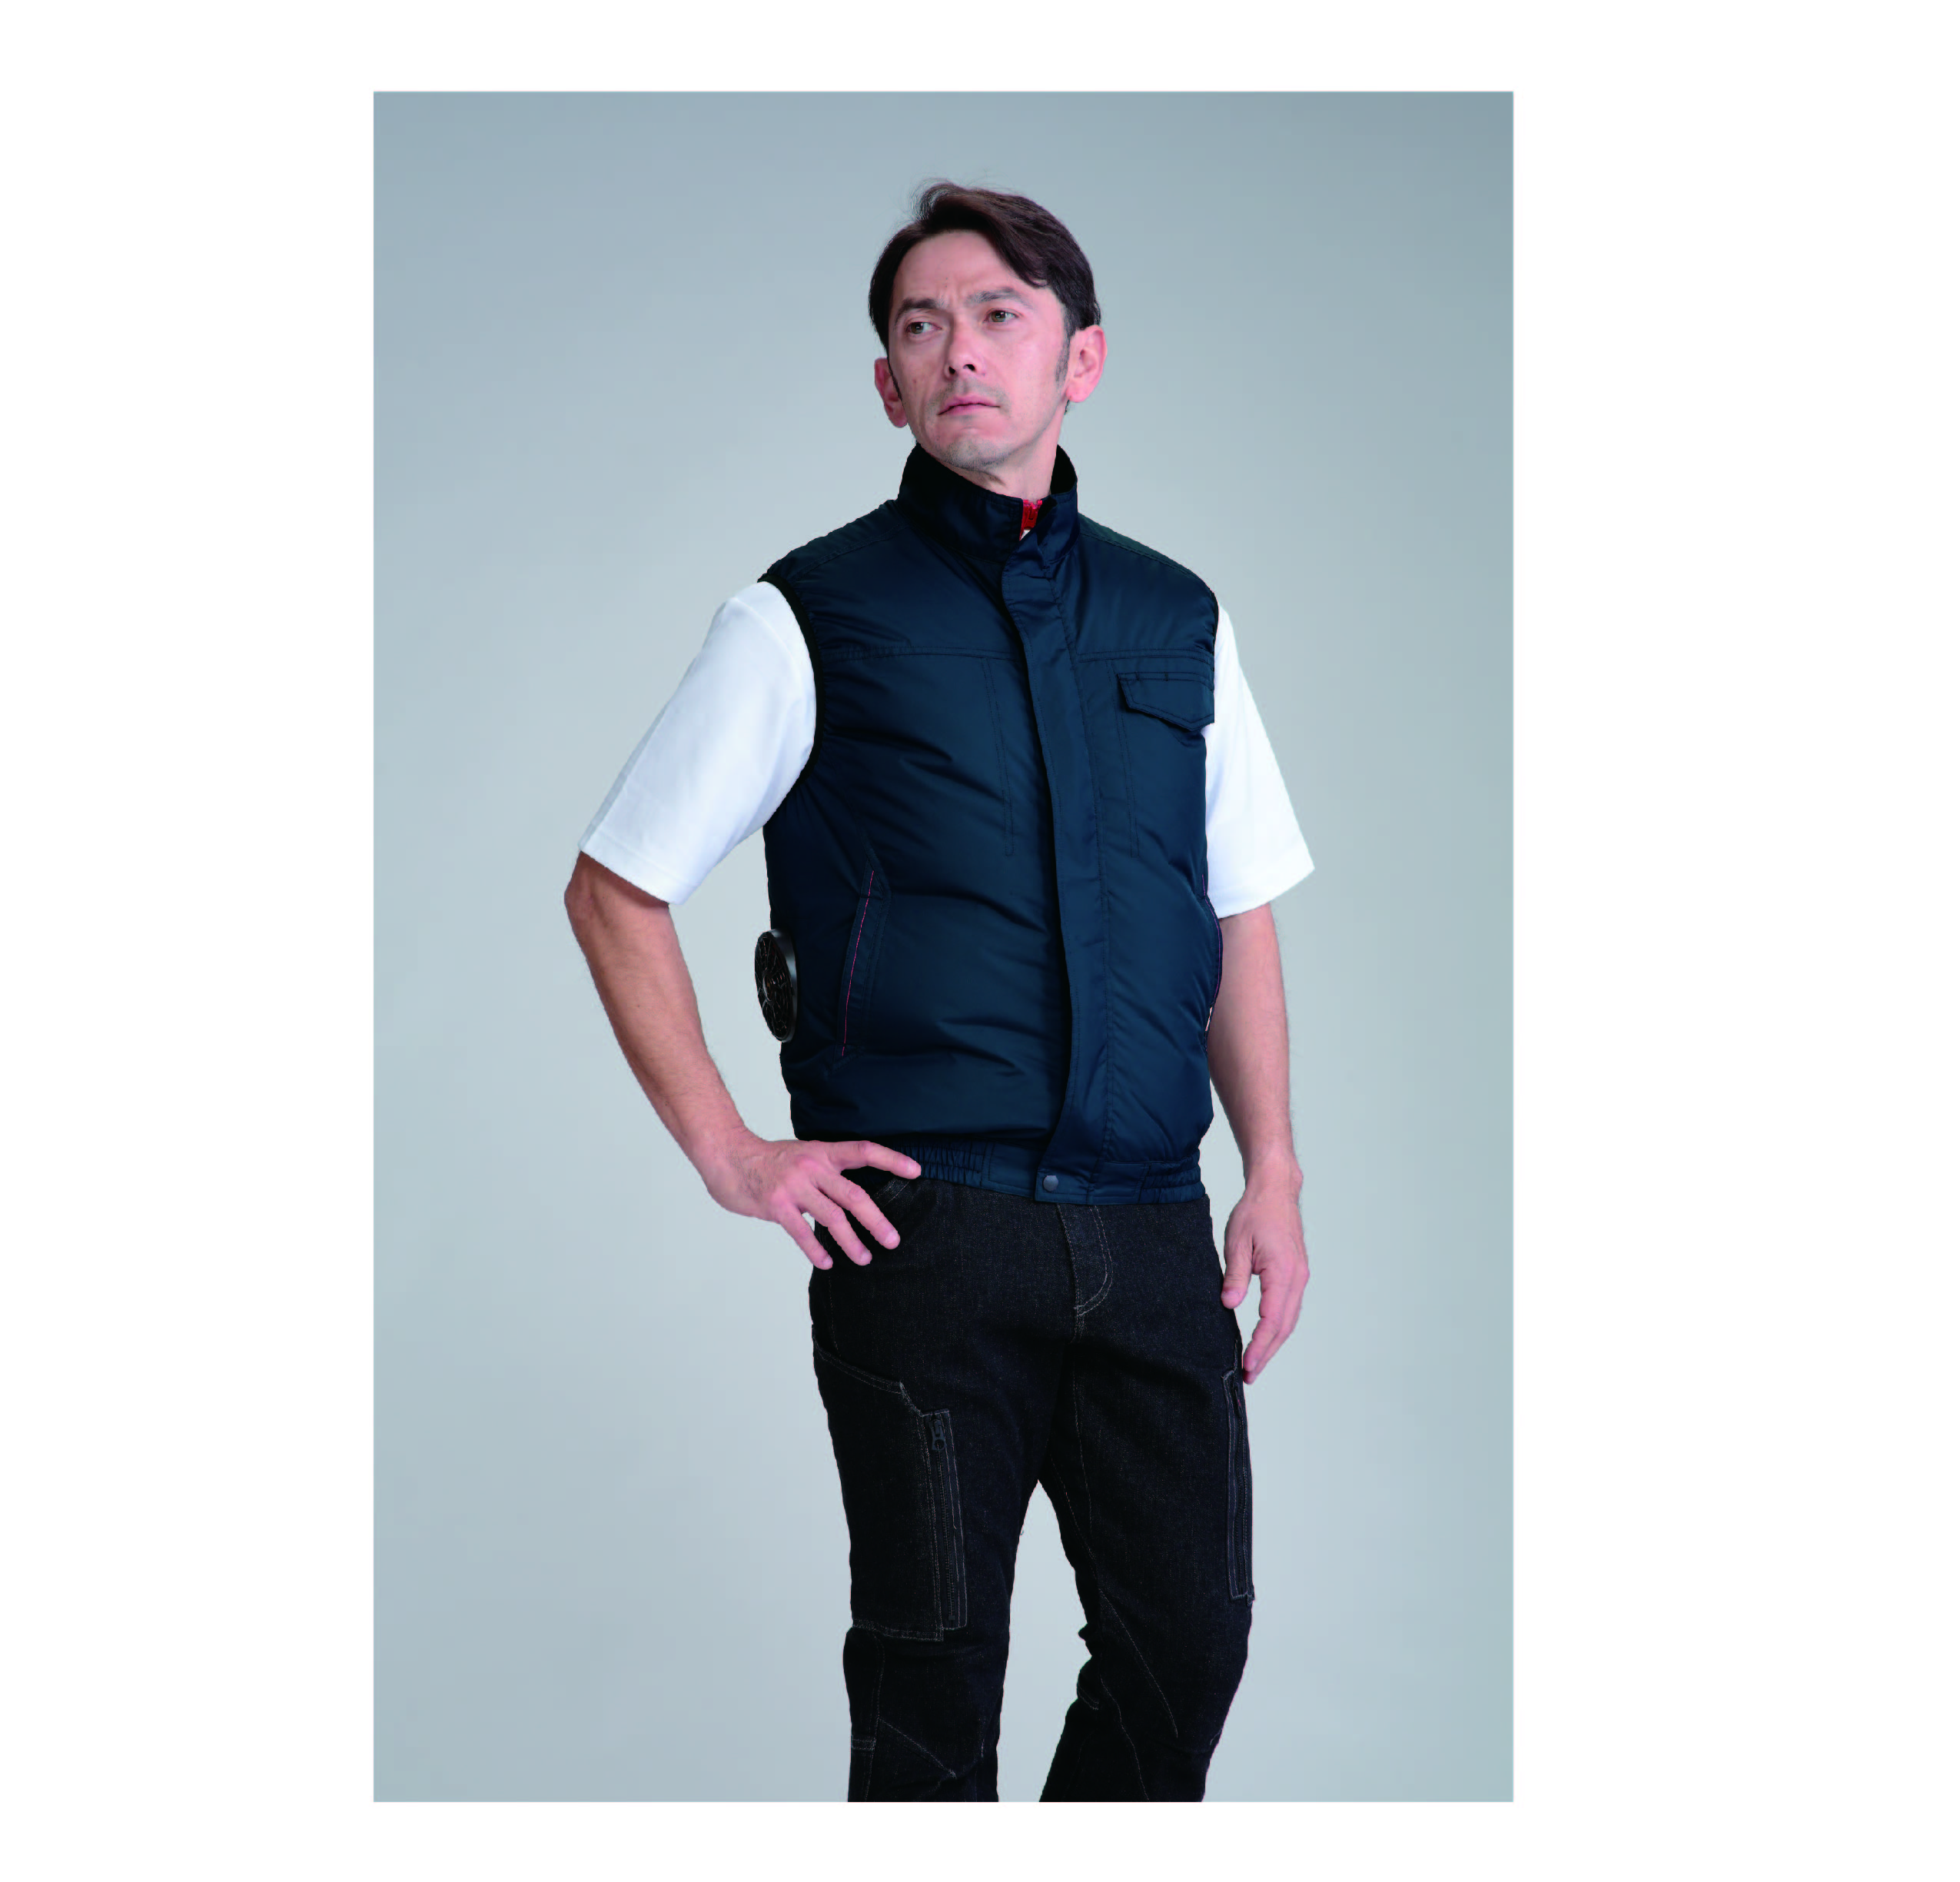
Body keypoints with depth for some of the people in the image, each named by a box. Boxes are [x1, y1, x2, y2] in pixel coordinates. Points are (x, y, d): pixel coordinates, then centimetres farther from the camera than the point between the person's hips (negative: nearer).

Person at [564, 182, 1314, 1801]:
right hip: (922, 1224, -3)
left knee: (1190, 1639, 6)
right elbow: (615, 891, 3)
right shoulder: (811, 619, 1)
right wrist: (728, 1154, -4)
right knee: (934, 1668, 3)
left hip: (1149, 1228, 4)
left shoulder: (1177, 621, 12)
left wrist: (1274, 1173, 10)